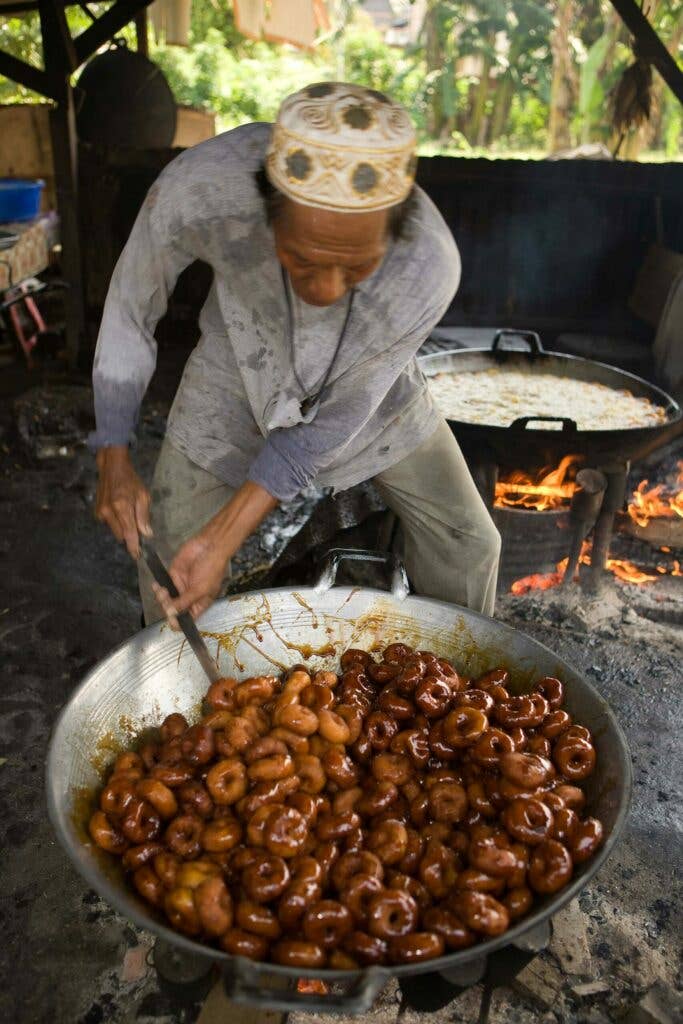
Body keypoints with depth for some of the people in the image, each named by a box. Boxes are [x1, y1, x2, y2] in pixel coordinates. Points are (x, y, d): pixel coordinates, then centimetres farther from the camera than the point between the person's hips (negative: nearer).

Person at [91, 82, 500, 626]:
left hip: (363, 391, 1)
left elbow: (330, 427, -25)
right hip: (237, 369, 0)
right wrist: (114, 459, -11)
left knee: (467, 546, 3)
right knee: (168, 558, -1)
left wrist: (222, 541, -25)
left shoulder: (429, 268, -36)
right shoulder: (199, 188, -37)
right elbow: (130, 311, -15)